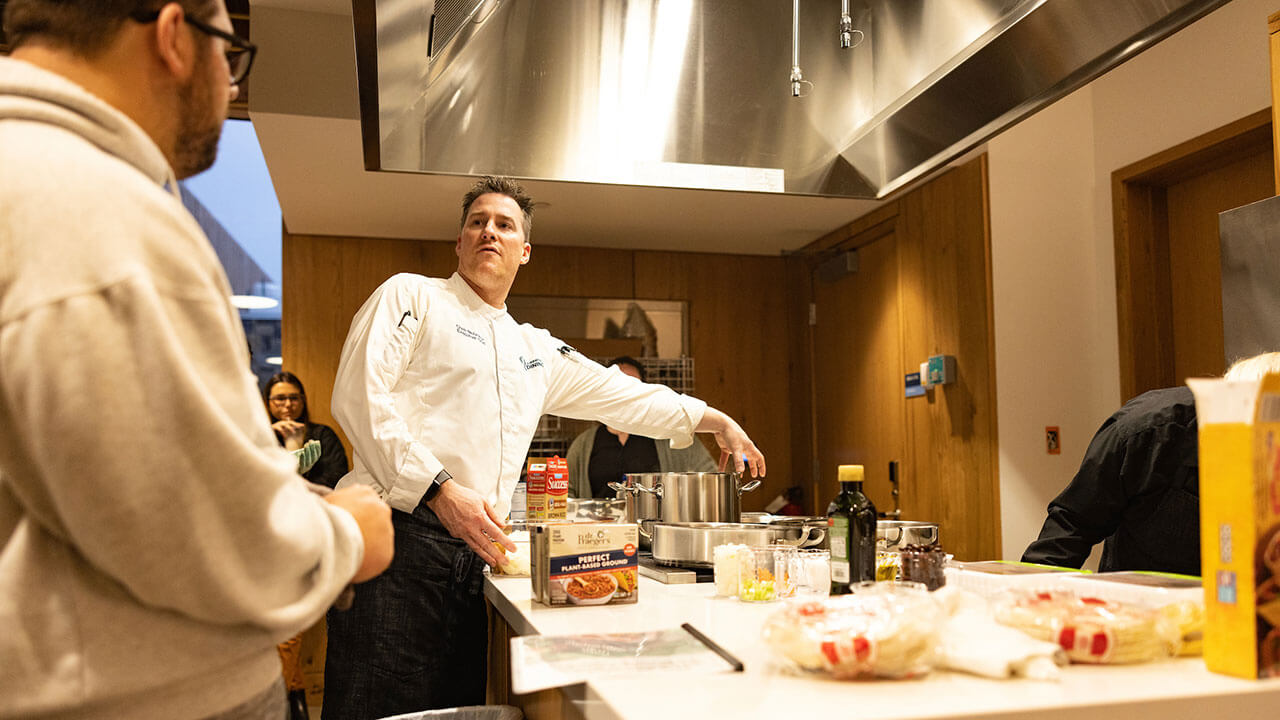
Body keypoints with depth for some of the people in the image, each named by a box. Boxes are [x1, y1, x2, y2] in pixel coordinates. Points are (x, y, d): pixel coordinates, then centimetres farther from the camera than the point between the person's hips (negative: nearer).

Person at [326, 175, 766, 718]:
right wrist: (440, 489, -16)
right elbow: (359, 396, -7)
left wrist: (715, 420, 32)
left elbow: (619, 395, 33)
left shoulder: (536, 350, 24)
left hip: (471, 551, 6)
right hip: (397, 533, -5)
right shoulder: (411, 296, 6)